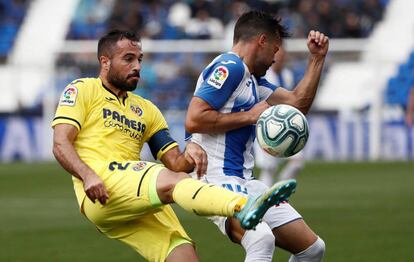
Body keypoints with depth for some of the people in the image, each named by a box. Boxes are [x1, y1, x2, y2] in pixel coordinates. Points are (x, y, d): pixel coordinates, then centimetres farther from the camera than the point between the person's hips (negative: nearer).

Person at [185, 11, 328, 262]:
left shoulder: (253, 80, 21)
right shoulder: (229, 67, -9)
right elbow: (194, 120, -19)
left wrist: (317, 58, 23)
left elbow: (297, 102, 29)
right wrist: (249, 116, -12)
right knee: (262, 240, -36)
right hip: (217, 178, -10)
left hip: (244, 181, 10)